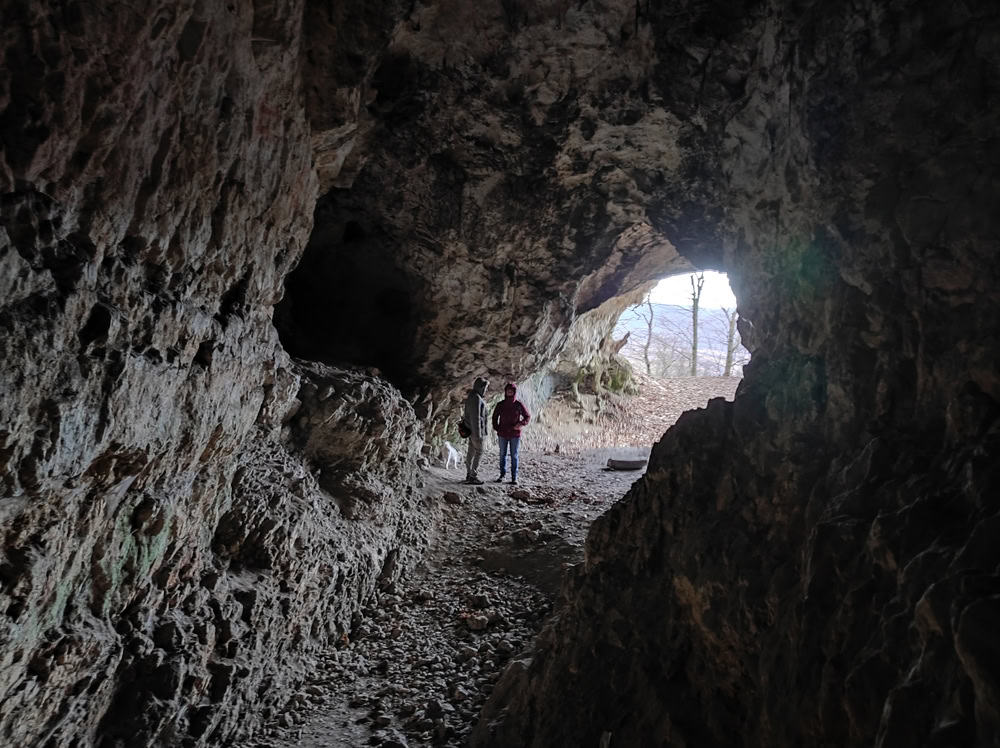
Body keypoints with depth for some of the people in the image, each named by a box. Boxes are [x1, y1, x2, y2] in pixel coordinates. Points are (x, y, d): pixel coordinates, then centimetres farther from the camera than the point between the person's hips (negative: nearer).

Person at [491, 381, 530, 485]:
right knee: (502, 454, 11)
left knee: (514, 456, 0)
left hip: (515, 434, -2)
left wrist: (522, 424, -14)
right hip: (503, 434, 2)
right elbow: (495, 417, 13)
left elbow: (528, 416, 4)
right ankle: (502, 474, 23)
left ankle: (514, 477, 3)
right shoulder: (500, 404, 0)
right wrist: (496, 428, 0)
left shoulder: (519, 404, -5)